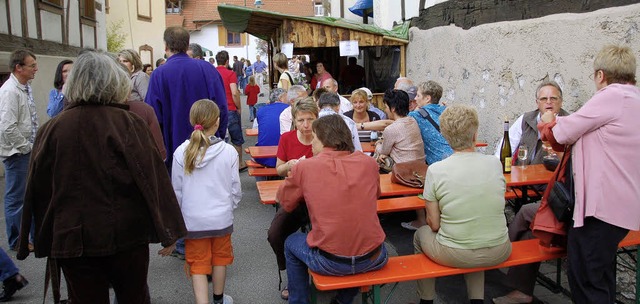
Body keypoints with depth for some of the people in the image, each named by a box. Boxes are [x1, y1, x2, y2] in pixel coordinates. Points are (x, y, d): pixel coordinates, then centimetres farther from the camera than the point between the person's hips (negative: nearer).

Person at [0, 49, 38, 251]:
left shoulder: (25, 88, 9)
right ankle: (17, 241, 17)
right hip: (17, 153, -9)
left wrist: (33, 146, 10)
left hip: (28, 150, 9)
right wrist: (27, 147, -15)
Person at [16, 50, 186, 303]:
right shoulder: (129, 124, -12)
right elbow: (154, 178, -13)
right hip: (126, 234, -1)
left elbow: (38, 189, 3)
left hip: (71, 237, 2)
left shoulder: (51, 129, -5)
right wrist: (168, 231, -6)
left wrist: (41, 239, 15)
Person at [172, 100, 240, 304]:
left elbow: (177, 191, -3)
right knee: (220, 258, 21)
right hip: (221, 218, 1)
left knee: (198, 265, 11)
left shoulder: (181, 152, -12)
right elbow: (235, 189, -5)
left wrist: (181, 216, 12)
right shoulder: (228, 151, -13)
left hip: (193, 220, -1)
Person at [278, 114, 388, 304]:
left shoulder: (304, 167, -6)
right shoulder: (369, 163, 0)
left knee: (291, 243, 28)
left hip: (329, 263, -2)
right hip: (373, 260, 3)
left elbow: (283, 201, 9)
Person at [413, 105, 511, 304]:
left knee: (420, 234, 27)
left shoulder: (435, 170, -15)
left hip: (455, 256, -3)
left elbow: (434, 224, -8)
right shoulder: (495, 163, -5)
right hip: (498, 253, 4)